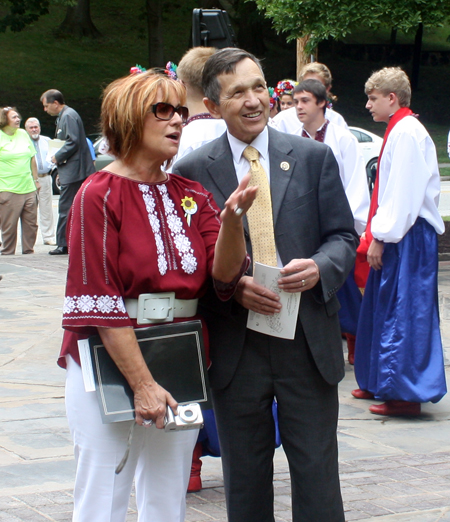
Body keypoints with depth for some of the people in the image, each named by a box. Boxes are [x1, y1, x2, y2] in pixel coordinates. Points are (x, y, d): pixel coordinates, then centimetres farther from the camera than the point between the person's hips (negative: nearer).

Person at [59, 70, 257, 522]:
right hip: (110, 366, -5)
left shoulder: (191, 196, 8)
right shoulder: (99, 195, -7)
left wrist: (231, 217, -22)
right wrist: (142, 384, -15)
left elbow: (224, 274, -4)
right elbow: (98, 304, -12)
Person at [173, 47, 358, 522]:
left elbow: (343, 236, 5)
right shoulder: (193, 171, 1)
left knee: (317, 473, 5)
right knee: (245, 481, 11)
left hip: (308, 337, 0)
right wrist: (232, 287, -16)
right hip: (235, 342, 0)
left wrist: (320, 268, -16)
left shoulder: (313, 157, 4)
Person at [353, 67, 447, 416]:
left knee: (403, 313, -7)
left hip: (409, 237, -10)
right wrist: (375, 233, 17)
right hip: (396, 236, 10)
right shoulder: (399, 130, 16)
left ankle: (406, 393, -3)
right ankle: (381, 382, 24)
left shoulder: (407, 132, -15)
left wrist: (380, 237, -18)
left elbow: (403, 193, -20)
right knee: (385, 309, 15)